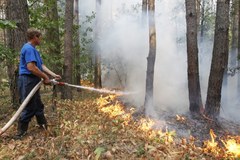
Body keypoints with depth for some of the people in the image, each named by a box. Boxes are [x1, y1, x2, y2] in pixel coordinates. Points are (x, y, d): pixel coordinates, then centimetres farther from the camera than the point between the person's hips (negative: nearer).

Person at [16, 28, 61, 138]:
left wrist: (54, 75, 9)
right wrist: (45, 77, -16)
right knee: (29, 107, -2)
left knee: (38, 105, 19)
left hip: (32, 81, 11)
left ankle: (43, 125, 33)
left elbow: (42, 66, 15)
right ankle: (21, 132, 11)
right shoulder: (28, 48, -17)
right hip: (28, 81, -11)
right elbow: (31, 67, -26)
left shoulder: (33, 50, 16)